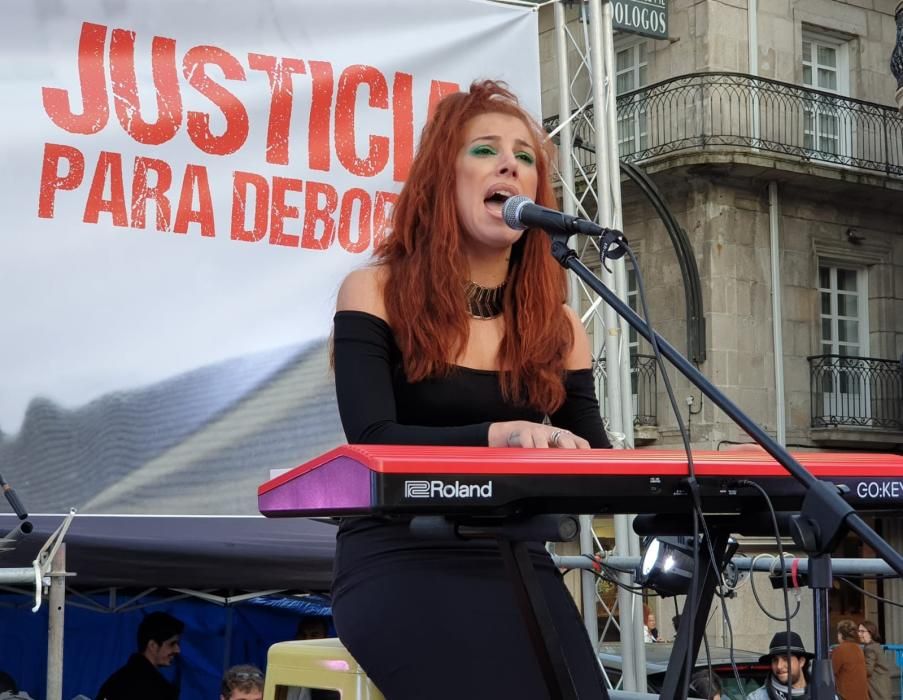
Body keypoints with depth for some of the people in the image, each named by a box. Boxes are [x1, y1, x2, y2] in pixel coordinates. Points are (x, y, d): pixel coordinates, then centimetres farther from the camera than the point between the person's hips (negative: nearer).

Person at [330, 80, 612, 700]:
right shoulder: (378, 293, 1)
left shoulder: (557, 325, 12)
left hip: (517, 564, 4)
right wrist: (494, 436, -29)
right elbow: (373, 441, -13)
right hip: (401, 561, -4)